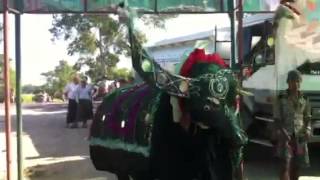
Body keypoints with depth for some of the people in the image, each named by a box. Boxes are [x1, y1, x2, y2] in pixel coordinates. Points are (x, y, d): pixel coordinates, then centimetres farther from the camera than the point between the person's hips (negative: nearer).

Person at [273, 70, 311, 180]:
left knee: (296, 166, 9)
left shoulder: (304, 99, 7)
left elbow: (307, 118, 12)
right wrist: (281, 131, -18)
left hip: (300, 135, 4)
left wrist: (307, 130, -6)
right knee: (285, 165, -11)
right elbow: (277, 119, -3)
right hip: (285, 135, -3)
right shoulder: (281, 99, -3)